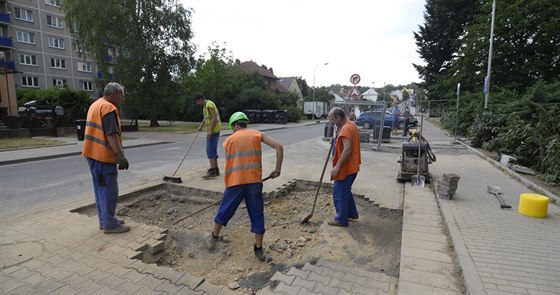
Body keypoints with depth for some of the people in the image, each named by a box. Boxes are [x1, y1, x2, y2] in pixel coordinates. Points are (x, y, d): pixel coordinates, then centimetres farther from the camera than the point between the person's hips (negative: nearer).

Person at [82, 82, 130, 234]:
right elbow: (112, 134, -25)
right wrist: (121, 155, -27)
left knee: (101, 189, 16)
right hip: (103, 156, -10)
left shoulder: (95, 105, 18)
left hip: (93, 154, 10)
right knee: (109, 191, -3)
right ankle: (110, 224, 5)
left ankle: (104, 220, 25)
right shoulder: (109, 108, -15)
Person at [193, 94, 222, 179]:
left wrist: (210, 130, -26)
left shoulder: (209, 104, -12)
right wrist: (201, 126, 19)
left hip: (213, 130, -10)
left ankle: (212, 171, -12)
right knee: (213, 150, 13)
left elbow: (214, 118, -22)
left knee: (210, 150, -12)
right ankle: (216, 170, 19)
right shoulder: (205, 106, 20)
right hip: (212, 130, 10)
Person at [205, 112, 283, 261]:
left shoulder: (229, 140, 10)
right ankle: (259, 249, 19)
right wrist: (278, 169, 0)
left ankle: (213, 238, 38)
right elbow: (279, 147, -4)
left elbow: (229, 162, 11)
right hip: (254, 181, 0)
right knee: (257, 214, 12)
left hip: (235, 182, 1)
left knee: (225, 211, 19)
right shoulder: (258, 135, 7)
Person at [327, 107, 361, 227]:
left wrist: (337, 166, -29)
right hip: (350, 166, 11)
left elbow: (347, 149, -30)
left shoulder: (346, 129, -22)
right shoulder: (350, 125, 12)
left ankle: (341, 219, 12)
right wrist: (335, 140, 9)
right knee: (345, 191, 22)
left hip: (346, 167, -10)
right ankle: (352, 213, 34)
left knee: (339, 193, 1)